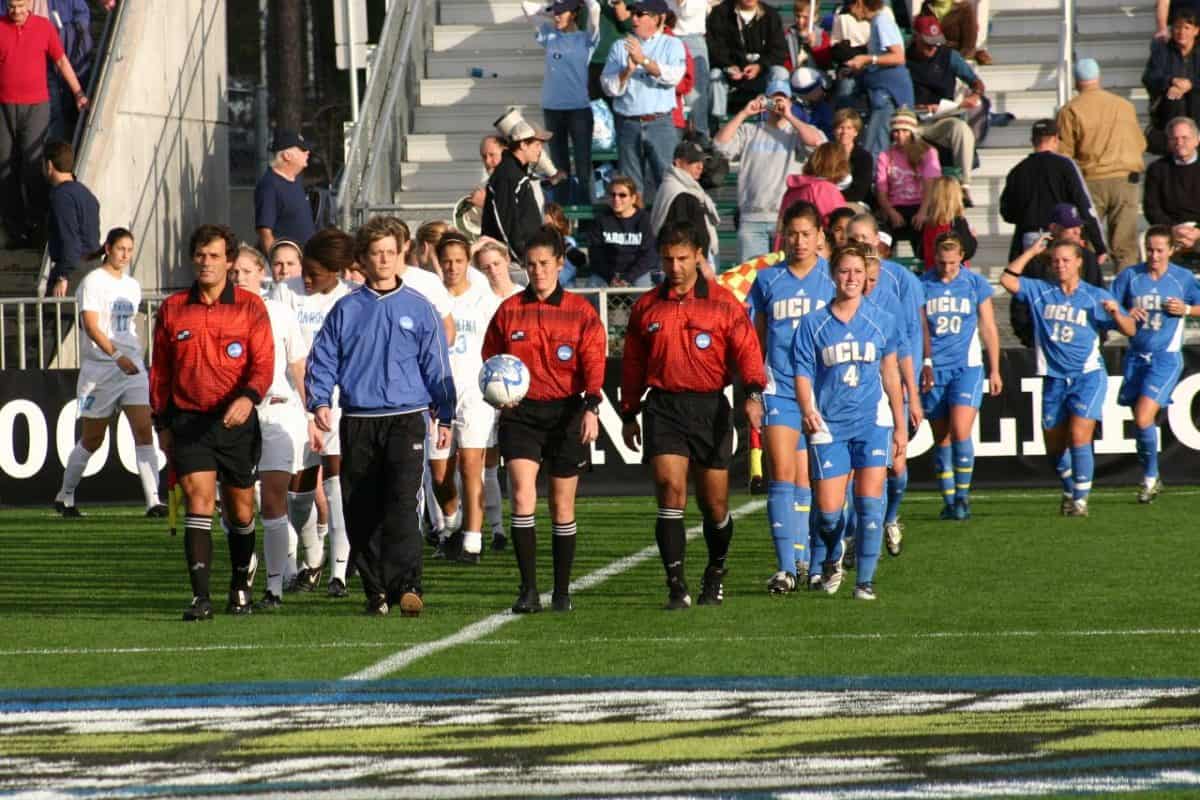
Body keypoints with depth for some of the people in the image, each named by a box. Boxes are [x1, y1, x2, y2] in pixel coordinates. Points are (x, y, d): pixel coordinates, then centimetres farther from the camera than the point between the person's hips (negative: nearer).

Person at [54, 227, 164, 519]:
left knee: (144, 431, -10)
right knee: (92, 439, 5)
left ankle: (153, 500, -16)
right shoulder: (93, 282, -8)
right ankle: (65, 496, 24)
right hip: (99, 370, -5)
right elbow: (91, 326, -19)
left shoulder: (132, 285, 13)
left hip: (132, 367, 5)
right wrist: (117, 355, -30)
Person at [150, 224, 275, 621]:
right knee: (198, 501, -14)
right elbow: (160, 370, 13)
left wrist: (248, 397, -26)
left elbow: (263, 364, -7)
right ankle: (200, 598, -18)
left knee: (240, 509, 10)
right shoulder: (172, 309, 6)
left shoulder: (250, 307, 0)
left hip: (237, 421, 0)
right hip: (188, 421, 0)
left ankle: (242, 581, 35)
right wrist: (162, 424, 10)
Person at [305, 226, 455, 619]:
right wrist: (320, 401, -6)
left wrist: (444, 416, 6)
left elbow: (437, 365, 9)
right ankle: (376, 592, 11)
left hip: (405, 420, -2)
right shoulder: (346, 310, 9)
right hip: (357, 421, 2)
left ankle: (408, 584, -23)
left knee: (402, 502, -18)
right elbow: (322, 360, 10)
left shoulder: (418, 307, 6)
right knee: (361, 512, 2)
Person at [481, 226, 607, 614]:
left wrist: (591, 408, -19)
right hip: (520, 413, 0)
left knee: (562, 506, 7)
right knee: (523, 498, -15)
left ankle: (562, 592, 17)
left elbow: (593, 363, -6)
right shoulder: (509, 311, 6)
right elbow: (491, 360, 13)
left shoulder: (580, 312, 1)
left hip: (567, 412, 0)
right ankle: (528, 589, -13)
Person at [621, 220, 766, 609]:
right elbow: (632, 364, 17)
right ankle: (677, 585, -15)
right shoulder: (646, 307, 10)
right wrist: (629, 414, 17)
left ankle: (715, 574, 31)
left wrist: (753, 393, -20)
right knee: (671, 489, -14)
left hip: (710, 407, -1)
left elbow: (747, 350, -4)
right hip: (663, 408, 1)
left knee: (714, 502, 6)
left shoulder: (723, 303, 2)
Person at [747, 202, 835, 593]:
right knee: (782, 474, -11)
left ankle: (802, 558, 21)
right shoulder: (768, 281, 7)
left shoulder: (834, 279, 3)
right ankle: (785, 567, -16)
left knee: (806, 479, 7)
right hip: (779, 390, 0)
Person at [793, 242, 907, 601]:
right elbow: (803, 372, 0)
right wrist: (807, 409, -19)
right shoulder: (814, 323, 2)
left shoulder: (881, 320, 6)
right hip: (829, 425, 0)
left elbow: (890, 373, 13)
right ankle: (831, 561, 29)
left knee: (869, 501, -10)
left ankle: (865, 580, 1)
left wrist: (901, 425, 14)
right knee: (828, 510, -2)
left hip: (873, 422, 0)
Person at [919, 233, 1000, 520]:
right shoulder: (923, 286, 3)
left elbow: (988, 329, 9)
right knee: (941, 439, 4)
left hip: (966, 367, -1)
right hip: (933, 370, 1)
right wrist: (923, 364, 3)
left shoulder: (976, 284, 3)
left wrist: (994, 370, 10)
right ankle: (948, 501, 11)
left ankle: (963, 496, -5)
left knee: (960, 431, -16)